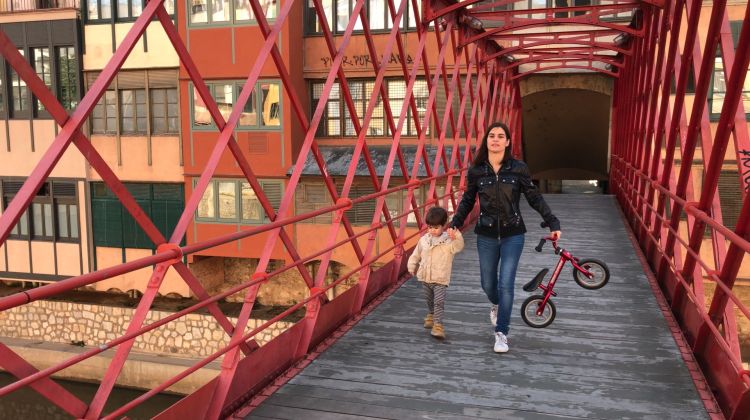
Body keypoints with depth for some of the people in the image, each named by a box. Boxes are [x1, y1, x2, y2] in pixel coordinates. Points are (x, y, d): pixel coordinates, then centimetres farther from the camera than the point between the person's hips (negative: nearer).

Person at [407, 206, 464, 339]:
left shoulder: (448, 239, -12)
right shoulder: (424, 239, 2)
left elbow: (458, 247, -32)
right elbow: (416, 254, 15)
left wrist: (456, 237, -50)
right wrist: (412, 266, 20)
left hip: (441, 279, -5)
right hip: (425, 278, 5)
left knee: (439, 302, -13)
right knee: (429, 300, 22)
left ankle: (438, 326, -13)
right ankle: (431, 315, 46)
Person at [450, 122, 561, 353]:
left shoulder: (518, 168, -6)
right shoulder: (476, 170, -3)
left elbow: (535, 198, -2)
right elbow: (467, 200, 7)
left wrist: (553, 223, -7)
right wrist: (455, 224, -2)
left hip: (512, 235, -2)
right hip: (486, 236, 2)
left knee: (506, 283, -7)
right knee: (488, 283, 12)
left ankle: (501, 333, 7)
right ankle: (496, 305, 49)